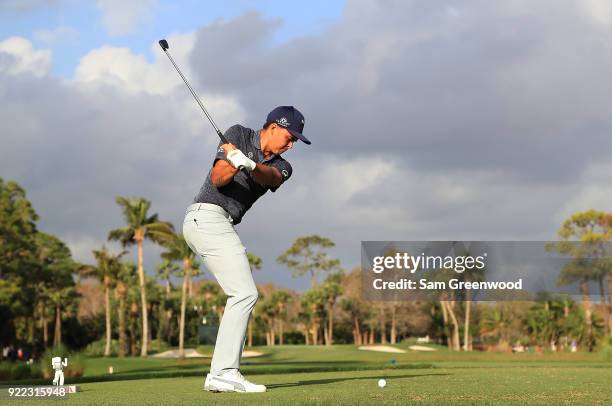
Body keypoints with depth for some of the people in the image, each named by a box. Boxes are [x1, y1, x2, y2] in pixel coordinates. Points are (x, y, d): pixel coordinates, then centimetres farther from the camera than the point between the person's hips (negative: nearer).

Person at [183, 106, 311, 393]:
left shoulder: (280, 166, 14)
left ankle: (219, 375, 4)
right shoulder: (239, 135, 0)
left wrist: (248, 164, -34)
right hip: (208, 215, -9)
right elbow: (218, 178, -11)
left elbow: (270, 177, -12)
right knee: (244, 294, -16)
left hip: (218, 226, 9)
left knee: (242, 297, 7)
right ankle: (224, 372, -21)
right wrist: (232, 164, -32)